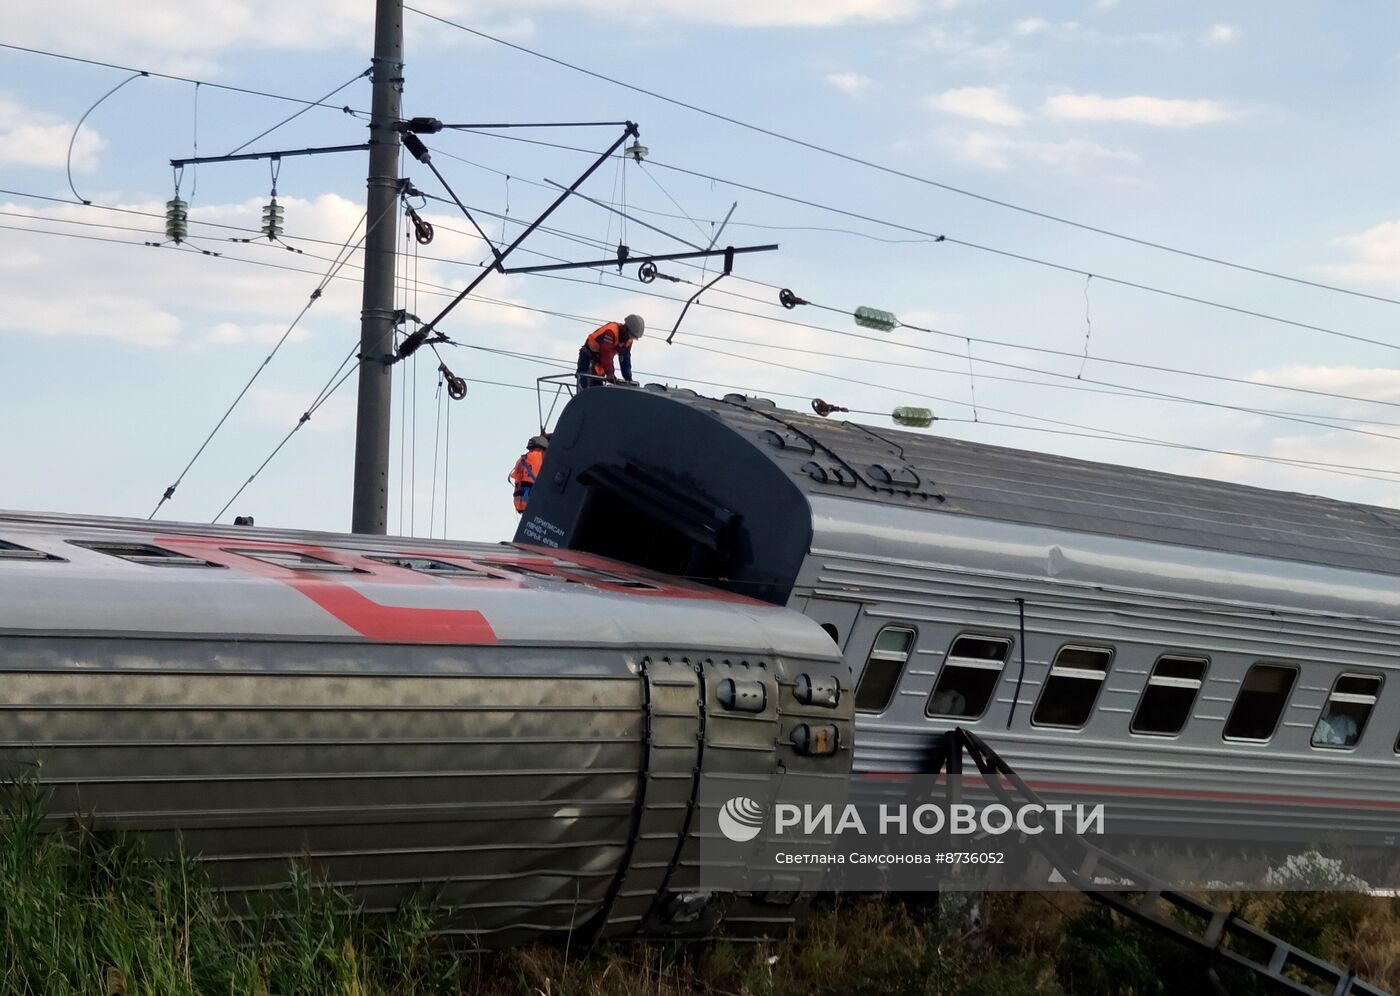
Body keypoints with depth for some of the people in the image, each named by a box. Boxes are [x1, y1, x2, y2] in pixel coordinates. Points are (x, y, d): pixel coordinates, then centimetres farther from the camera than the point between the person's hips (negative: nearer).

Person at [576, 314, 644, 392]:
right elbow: (606, 355, -33)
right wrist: (610, 374, -33)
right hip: (588, 356, -8)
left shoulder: (628, 340, -3)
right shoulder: (610, 332, -29)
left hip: (600, 360, 8)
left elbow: (625, 359, 1)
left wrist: (628, 379, -6)